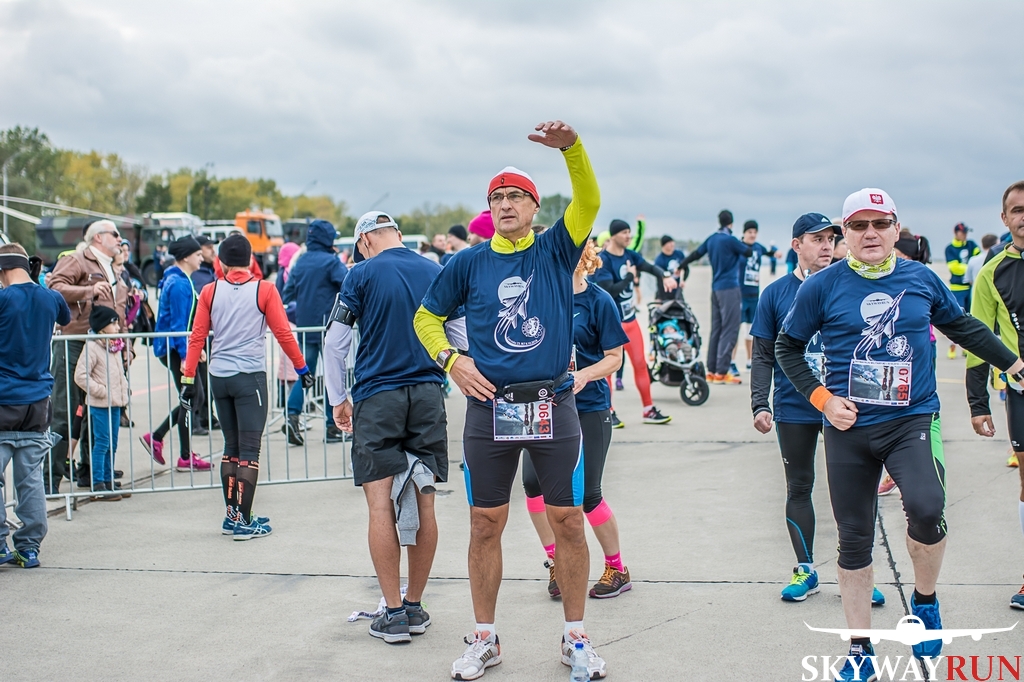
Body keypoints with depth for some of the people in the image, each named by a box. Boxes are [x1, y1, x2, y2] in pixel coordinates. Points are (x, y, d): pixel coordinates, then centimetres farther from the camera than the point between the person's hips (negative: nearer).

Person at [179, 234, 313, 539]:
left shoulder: (210, 291, 4)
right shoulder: (264, 290, -4)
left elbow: (197, 338, 2)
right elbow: (283, 333, -3)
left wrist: (188, 379, 7)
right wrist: (302, 368, 9)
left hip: (218, 377, 4)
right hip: (250, 376, -4)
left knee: (231, 447, 15)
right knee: (249, 450, -1)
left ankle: (231, 516, 21)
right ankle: (243, 521, -2)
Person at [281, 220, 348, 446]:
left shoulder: (299, 263, 9)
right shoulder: (330, 261, -10)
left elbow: (288, 294, 12)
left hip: (305, 327, 6)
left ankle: (292, 416, -8)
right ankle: (331, 426, 4)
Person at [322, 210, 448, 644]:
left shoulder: (363, 274, -3)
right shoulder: (436, 274, 7)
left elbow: (334, 343, -1)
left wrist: (338, 399, 9)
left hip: (376, 396, -4)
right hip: (428, 395, 4)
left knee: (381, 506, 0)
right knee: (423, 504, 7)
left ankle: (393, 613, 0)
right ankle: (415, 607, 15)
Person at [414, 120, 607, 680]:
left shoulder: (556, 251, 3)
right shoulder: (470, 263, 6)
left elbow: (589, 201, -12)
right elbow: (426, 315, 15)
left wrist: (570, 146, -28)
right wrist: (450, 359, -3)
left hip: (553, 404, -1)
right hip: (489, 406, 1)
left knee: (568, 521, 4)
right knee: (485, 524, 7)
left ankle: (575, 637, 19)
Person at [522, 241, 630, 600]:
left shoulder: (598, 301, -7)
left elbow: (614, 357, -7)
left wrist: (584, 375, -23)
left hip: (588, 407, -4)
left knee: (587, 493, -1)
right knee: (533, 480, -11)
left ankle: (617, 569, 19)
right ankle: (555, 562, 8)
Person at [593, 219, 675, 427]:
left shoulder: (630, 255, 6)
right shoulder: (603, 260, -15)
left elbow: (649, 267, -3)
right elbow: (610, 290, -23)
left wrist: (665, 276, -22)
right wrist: (630, 276, -14)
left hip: (629, 318, 7)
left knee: (640, 363, 9)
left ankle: (648, 409, 17)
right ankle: (608, 412, 13)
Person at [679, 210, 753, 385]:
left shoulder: (712, 239, 8)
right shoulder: (730, 240, -13)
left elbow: (695, 254, 17)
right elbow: (749, 252, -2)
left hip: (716, 288, 8)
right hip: (729, 288, -8)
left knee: (716, 329, 11)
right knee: (730, 330, -7)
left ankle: (712, 370, 12)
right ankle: (722, 372, -10)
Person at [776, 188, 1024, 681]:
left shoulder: (921, 279, 2)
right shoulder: (822, 287, -4)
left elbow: (961, 325, 20)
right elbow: (787, 347, 7)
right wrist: (821, 398, -4)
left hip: (913, 422, 0)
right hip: (848, 428, 0)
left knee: (926, 508, -25)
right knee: (853, 539, 7)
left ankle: (925, 600, 5)